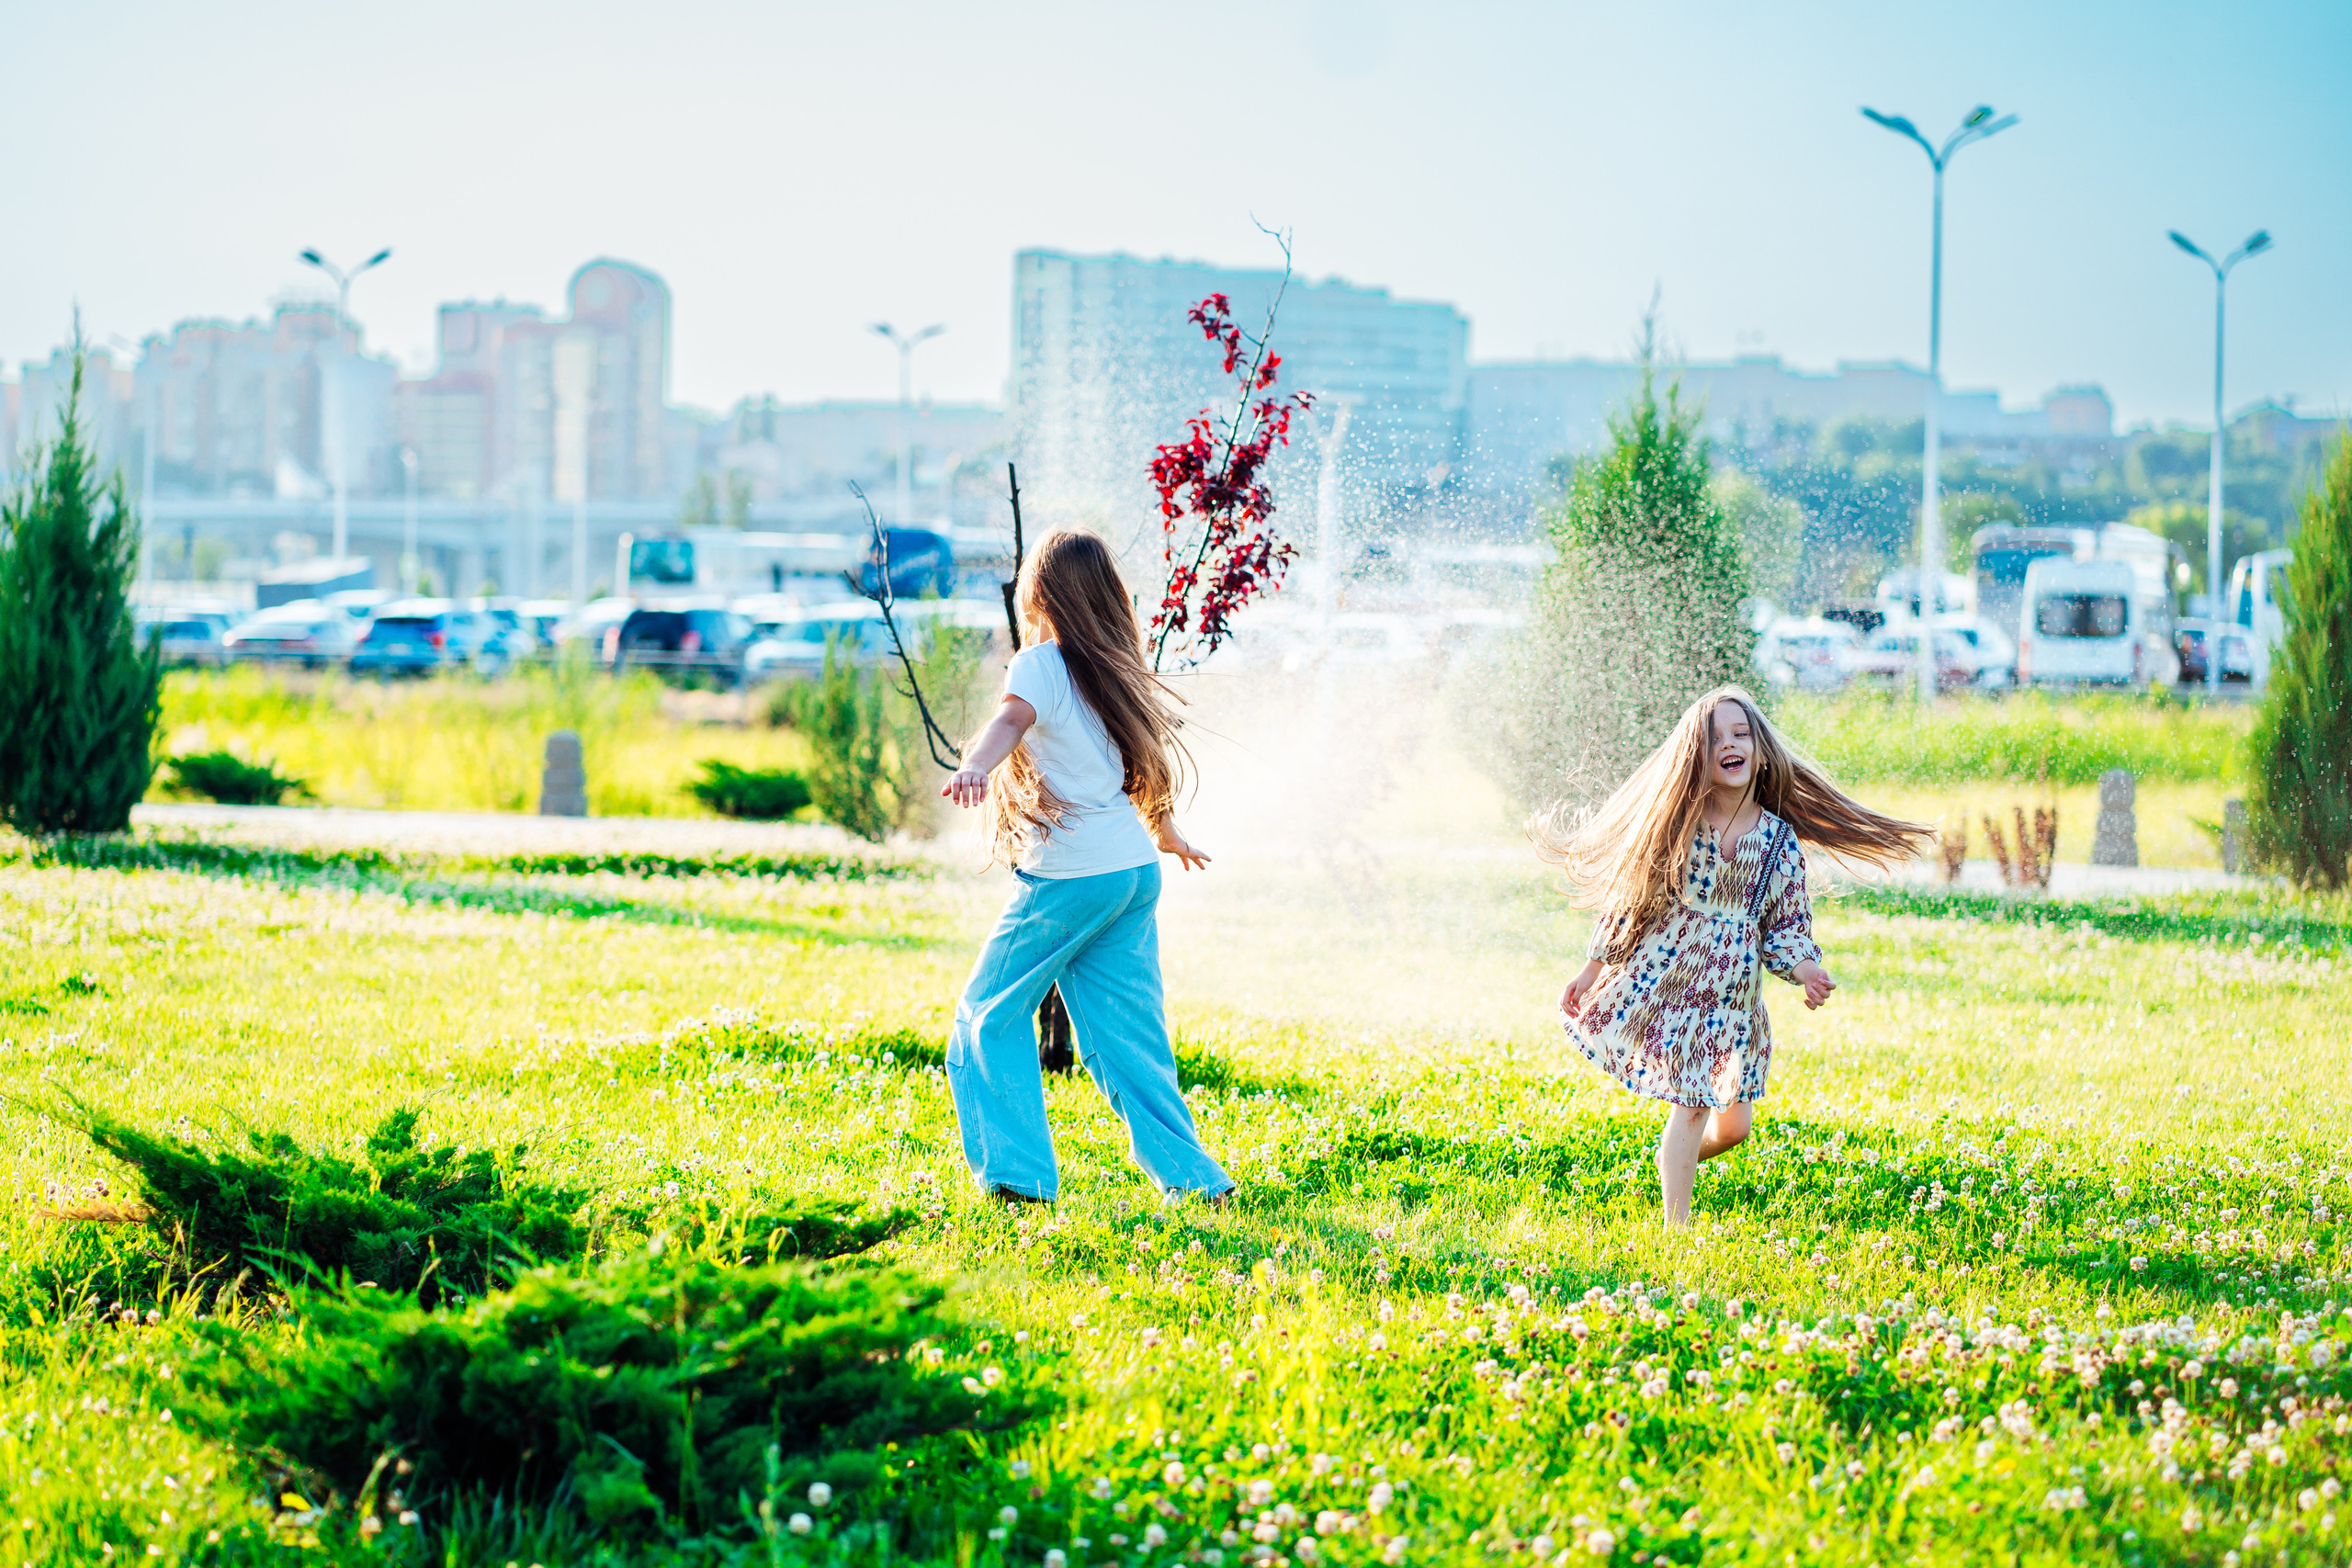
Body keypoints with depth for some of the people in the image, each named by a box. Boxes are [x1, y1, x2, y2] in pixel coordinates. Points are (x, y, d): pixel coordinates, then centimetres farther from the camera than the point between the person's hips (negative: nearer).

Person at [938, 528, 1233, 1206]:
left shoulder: (1041, 664, -6)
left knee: (991, 1013, 4)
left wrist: (974, 768, -49)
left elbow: (1012, 719, -28)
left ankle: (1018, 1174, -4)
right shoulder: (1113, 669, 15)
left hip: (1070, 875, -7)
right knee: (1126, 1031, 12)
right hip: (1136, 870, 7)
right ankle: (1191, 1175, 8)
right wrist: (1164, 829, 49)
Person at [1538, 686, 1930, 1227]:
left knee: (1732, 1125, 6)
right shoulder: (1675, 820, -5)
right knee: (1691, 1106, -9)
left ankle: (1677, 1158, 39)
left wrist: (1805, 969, -15)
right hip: (1664, 974, -3)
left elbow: (1786, 923, 5)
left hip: (1732, 994, 3)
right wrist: (1593, 969, 4)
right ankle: (1676, 1227, 4)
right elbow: (1629, 894, 3)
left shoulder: (1778, 837, 0)